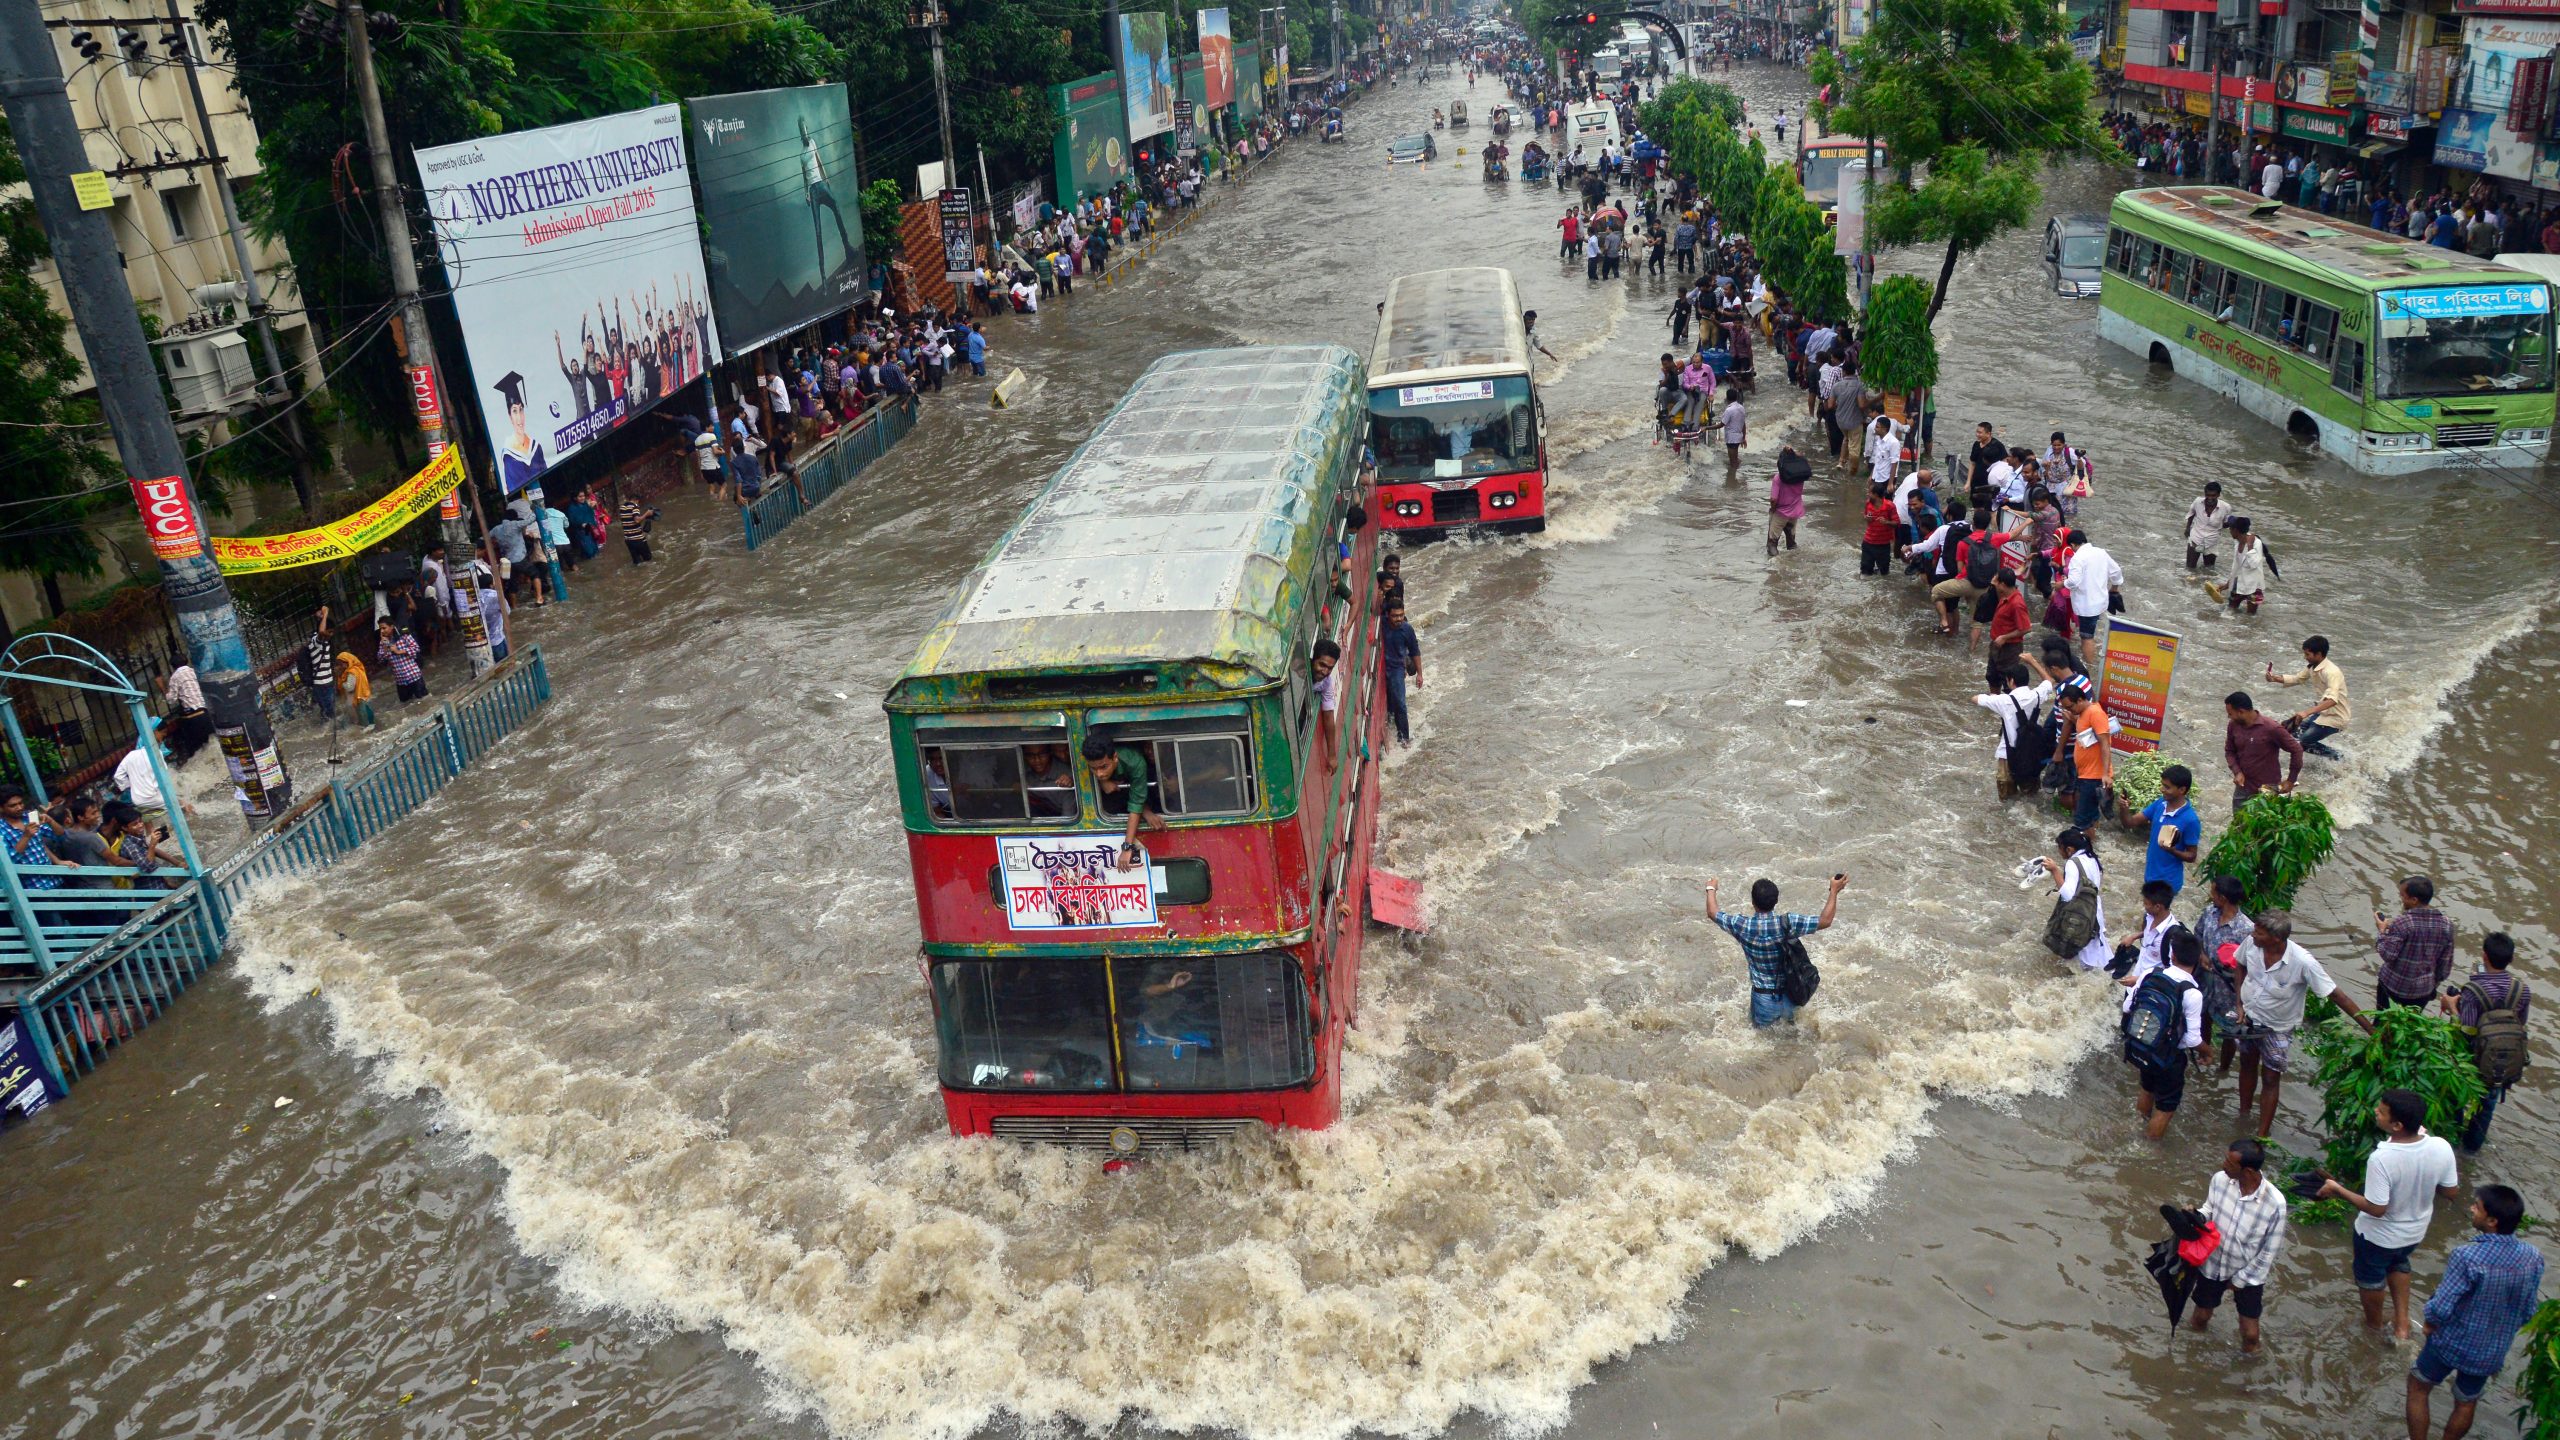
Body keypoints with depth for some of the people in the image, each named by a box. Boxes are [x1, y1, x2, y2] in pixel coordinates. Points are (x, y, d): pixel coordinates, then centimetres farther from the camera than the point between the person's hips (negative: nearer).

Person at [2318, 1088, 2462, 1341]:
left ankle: (2374, 1325, 49)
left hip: (2378, 1235, -5)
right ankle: (2401, 1321, 39)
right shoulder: (2441, 1148, -23)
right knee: (2398, 1263, 37)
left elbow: (2376, 1208, -31)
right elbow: (2450, 1192, -8)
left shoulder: (2382, 1159, -39)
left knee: (2371, 1278, 26)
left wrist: (2337, 1190, -19)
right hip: (2415, 1232, 5)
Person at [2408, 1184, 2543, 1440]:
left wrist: (2430, 1321, -7)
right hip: (2492, 1352, 5)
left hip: (2452, 1344, -4)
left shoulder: (2467, 1257, -33)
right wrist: (2501, 1330, 15)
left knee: (2417, 1387, 21)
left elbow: (2440, 1308, -29)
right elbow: (2528, 1313, -2)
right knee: (2466, 1403, 26)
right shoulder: (2533, 1258, -15)